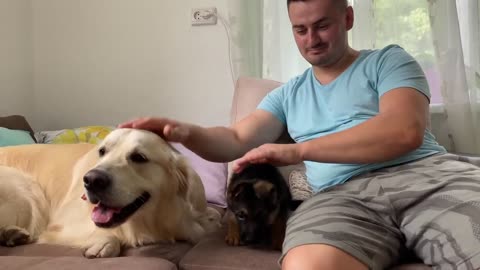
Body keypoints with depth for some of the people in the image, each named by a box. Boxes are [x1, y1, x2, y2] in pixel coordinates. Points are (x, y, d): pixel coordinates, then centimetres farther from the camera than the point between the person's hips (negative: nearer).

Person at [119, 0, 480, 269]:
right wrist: (187, 132, -7)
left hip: (427, 174, -1)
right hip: (342, 196, 2)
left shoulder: (389, 61, 12)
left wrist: (297, 151, -9)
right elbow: (236, 141, 17)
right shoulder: (288, 95, 25)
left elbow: (405, 130, -6)